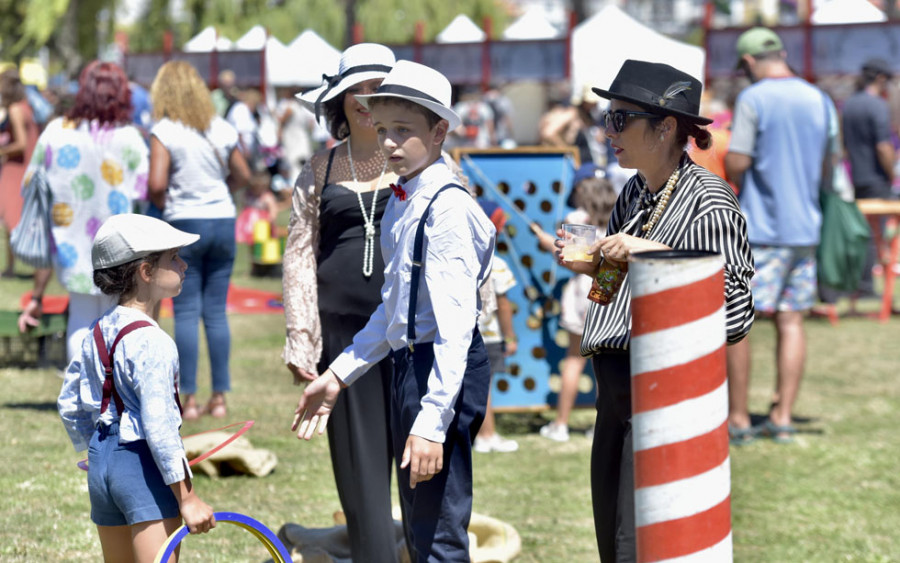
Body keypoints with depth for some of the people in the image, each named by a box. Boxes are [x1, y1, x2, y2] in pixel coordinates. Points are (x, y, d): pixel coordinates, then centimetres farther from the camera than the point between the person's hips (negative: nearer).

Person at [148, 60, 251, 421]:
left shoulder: (164, 132, -9)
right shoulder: (221, 130, 6)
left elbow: (157, 184, -16)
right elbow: (242, 176, 14)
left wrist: (163, 204, 3)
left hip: (185, 224, -4)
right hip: (223, 221, 4)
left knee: (187, 313, 0)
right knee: (216, 312, 8)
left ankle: (189, 400, -1)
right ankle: (219, 398, 9)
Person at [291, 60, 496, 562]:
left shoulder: (448, 207, -17)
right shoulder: (401, 203, 12)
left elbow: (455, 325, -23)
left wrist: (432, 421, -27)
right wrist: (339, 375, 24)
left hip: (444, 371, -10)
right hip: (408, 364, 10)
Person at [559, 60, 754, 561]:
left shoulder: (708, 200, -12)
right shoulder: (636, 193, 12)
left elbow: (735, 313, -18)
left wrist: (657, 256, -21)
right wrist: (591, 267, 5)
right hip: (618, 387, 9)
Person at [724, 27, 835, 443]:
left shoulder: (753, 100, -11)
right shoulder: (820, 100, 8)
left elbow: (736, 164, -15)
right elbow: (829, 165, 15)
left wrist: (738, 183, 6)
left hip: (759, 227, -6)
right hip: (806, 227, 6)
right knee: (791, 320, 8)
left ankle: (737, 417, 4)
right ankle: (783, 417, 6)